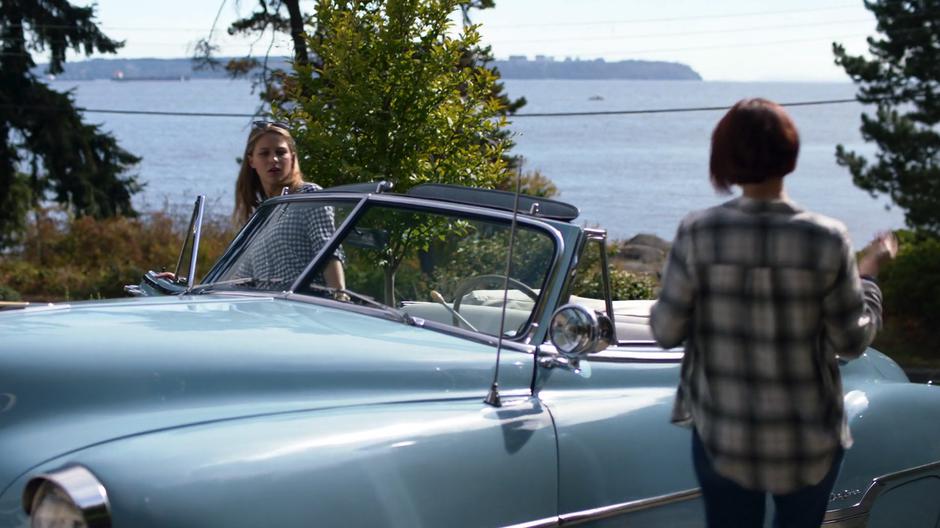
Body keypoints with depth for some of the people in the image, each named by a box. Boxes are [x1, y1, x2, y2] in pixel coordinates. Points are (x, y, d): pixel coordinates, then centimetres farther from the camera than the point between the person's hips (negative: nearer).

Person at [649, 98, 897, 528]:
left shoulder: (697, 234, -13)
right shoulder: (826, 240, -14)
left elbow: (666, 331, -7)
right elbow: (852, 342, -6)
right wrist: (869, 273, 9)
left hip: (722, 437, 0)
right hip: (808, 438, 0)